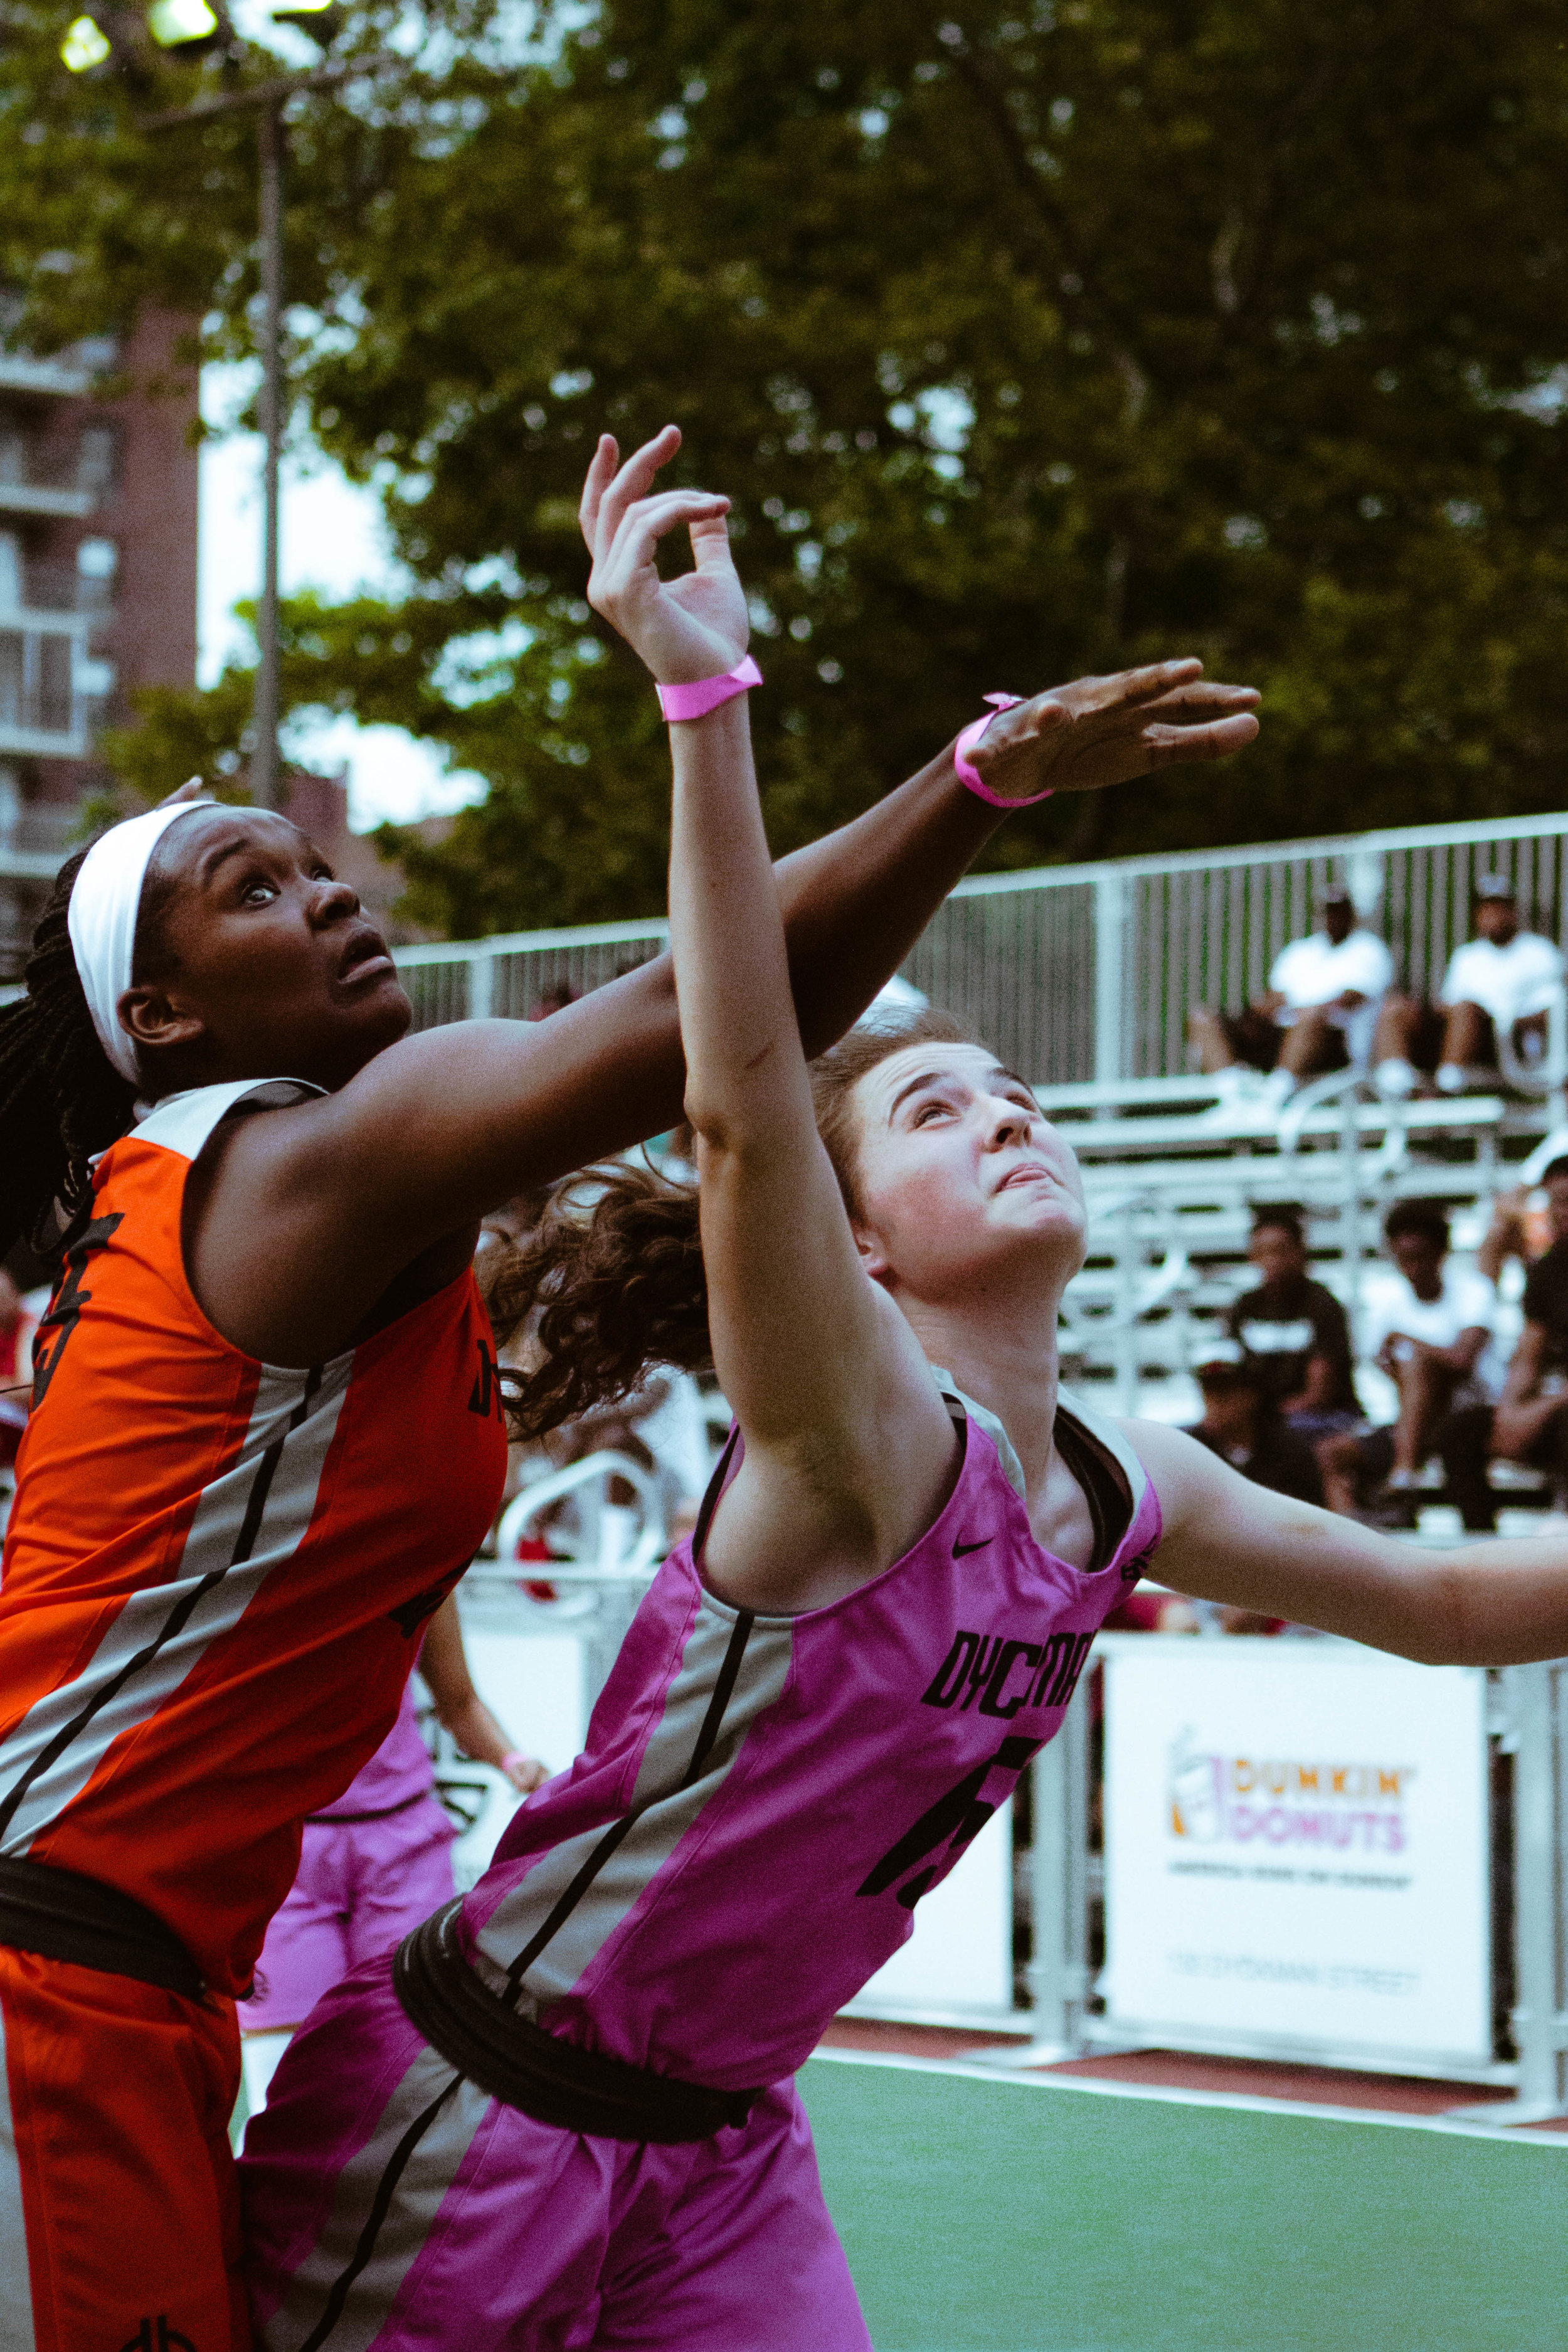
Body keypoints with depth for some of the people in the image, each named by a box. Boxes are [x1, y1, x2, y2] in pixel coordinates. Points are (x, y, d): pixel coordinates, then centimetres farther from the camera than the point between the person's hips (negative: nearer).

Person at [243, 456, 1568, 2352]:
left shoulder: (1127, 1490, 2)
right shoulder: (869, 1444, -20)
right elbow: (741, 1108, -38)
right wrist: (705, 694, -48)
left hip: (720, 2159, 7)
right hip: (475, 2112, -7)